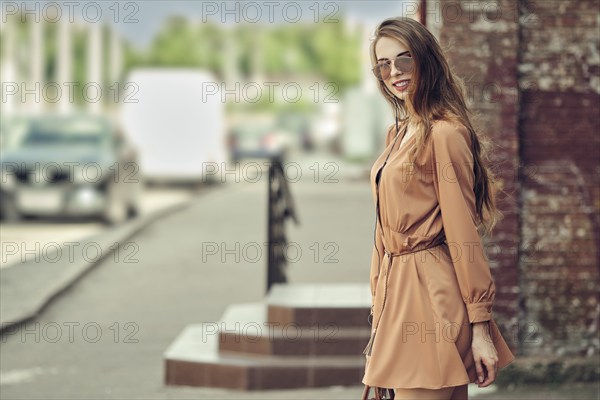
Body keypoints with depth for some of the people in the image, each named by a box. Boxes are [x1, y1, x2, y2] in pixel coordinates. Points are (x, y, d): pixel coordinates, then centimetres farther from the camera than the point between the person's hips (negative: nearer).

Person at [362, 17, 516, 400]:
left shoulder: (444, 133, -11)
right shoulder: (398, 133, 16)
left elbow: (463, 233, -14)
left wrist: (480, 326, -15)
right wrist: (379, 308, 18)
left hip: (429, 293, -8)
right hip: (397, 289, 8)